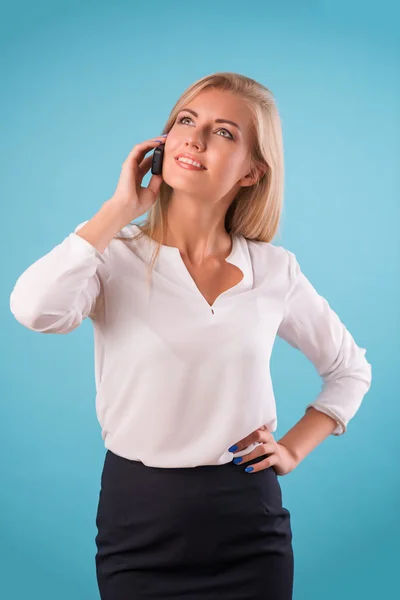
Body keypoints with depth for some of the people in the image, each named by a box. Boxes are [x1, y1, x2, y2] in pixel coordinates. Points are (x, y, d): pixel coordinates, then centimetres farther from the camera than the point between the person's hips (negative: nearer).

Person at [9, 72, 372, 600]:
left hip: (248, 520, 2)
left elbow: (351, 369, 15)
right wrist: (121, 207, -18)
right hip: (138, 516, -1)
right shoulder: (117, 255, -7)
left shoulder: (275, 270, -1)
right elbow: (35, 309, -29)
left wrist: (296, 447, 2)